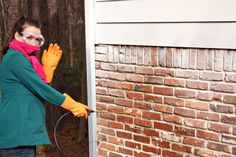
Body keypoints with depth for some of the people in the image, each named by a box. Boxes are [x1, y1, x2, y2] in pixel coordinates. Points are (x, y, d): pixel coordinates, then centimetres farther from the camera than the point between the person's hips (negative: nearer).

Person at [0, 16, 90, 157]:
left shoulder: (24, 58, 18)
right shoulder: (15, 57, -12)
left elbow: (41, 87, 18)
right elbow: (40, 89, -18)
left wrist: (48, 67, 7)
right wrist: (74, 106, -15)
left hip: (25, 133, 10)